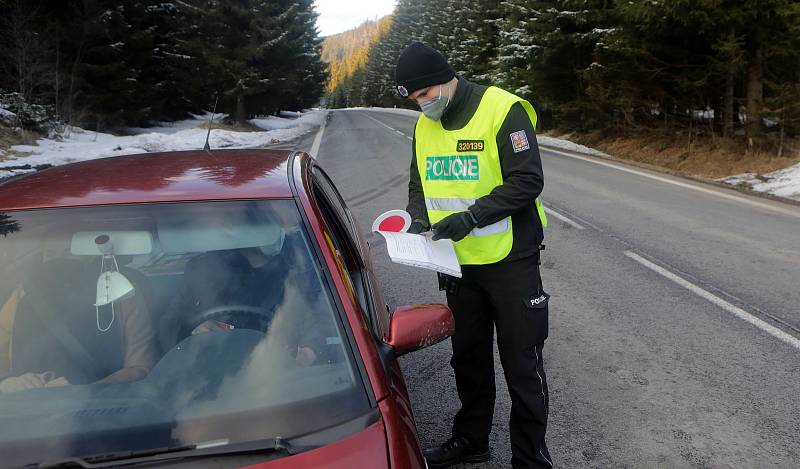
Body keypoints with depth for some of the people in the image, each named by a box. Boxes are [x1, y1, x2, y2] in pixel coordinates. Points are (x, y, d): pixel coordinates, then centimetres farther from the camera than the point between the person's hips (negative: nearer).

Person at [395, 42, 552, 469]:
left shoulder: (503, 109, -15)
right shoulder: (424, 126, 6)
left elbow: (528, 181, -19)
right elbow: (419, 185, 13)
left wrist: (471, 216, -26)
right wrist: (419, 218, -8)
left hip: (510, 261, -6)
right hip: (457, 262, 7)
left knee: (522, 366, 3)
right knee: (468, 358, 20)